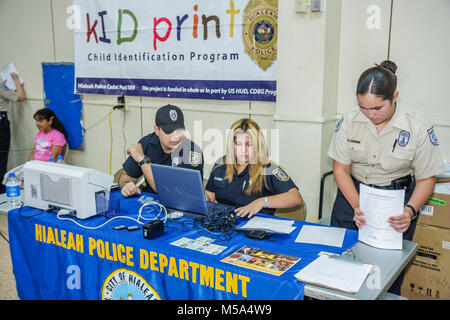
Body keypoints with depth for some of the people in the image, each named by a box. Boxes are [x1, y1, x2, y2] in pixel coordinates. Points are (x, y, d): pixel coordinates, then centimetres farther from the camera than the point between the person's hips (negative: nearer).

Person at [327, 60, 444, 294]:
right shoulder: (349, 122, -7)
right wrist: (357, 206, -16)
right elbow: (341, 170, -3)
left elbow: (426, 179, -3)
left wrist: (410, 211, -20)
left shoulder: (418, 129, -11)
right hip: (352, 193, 2)